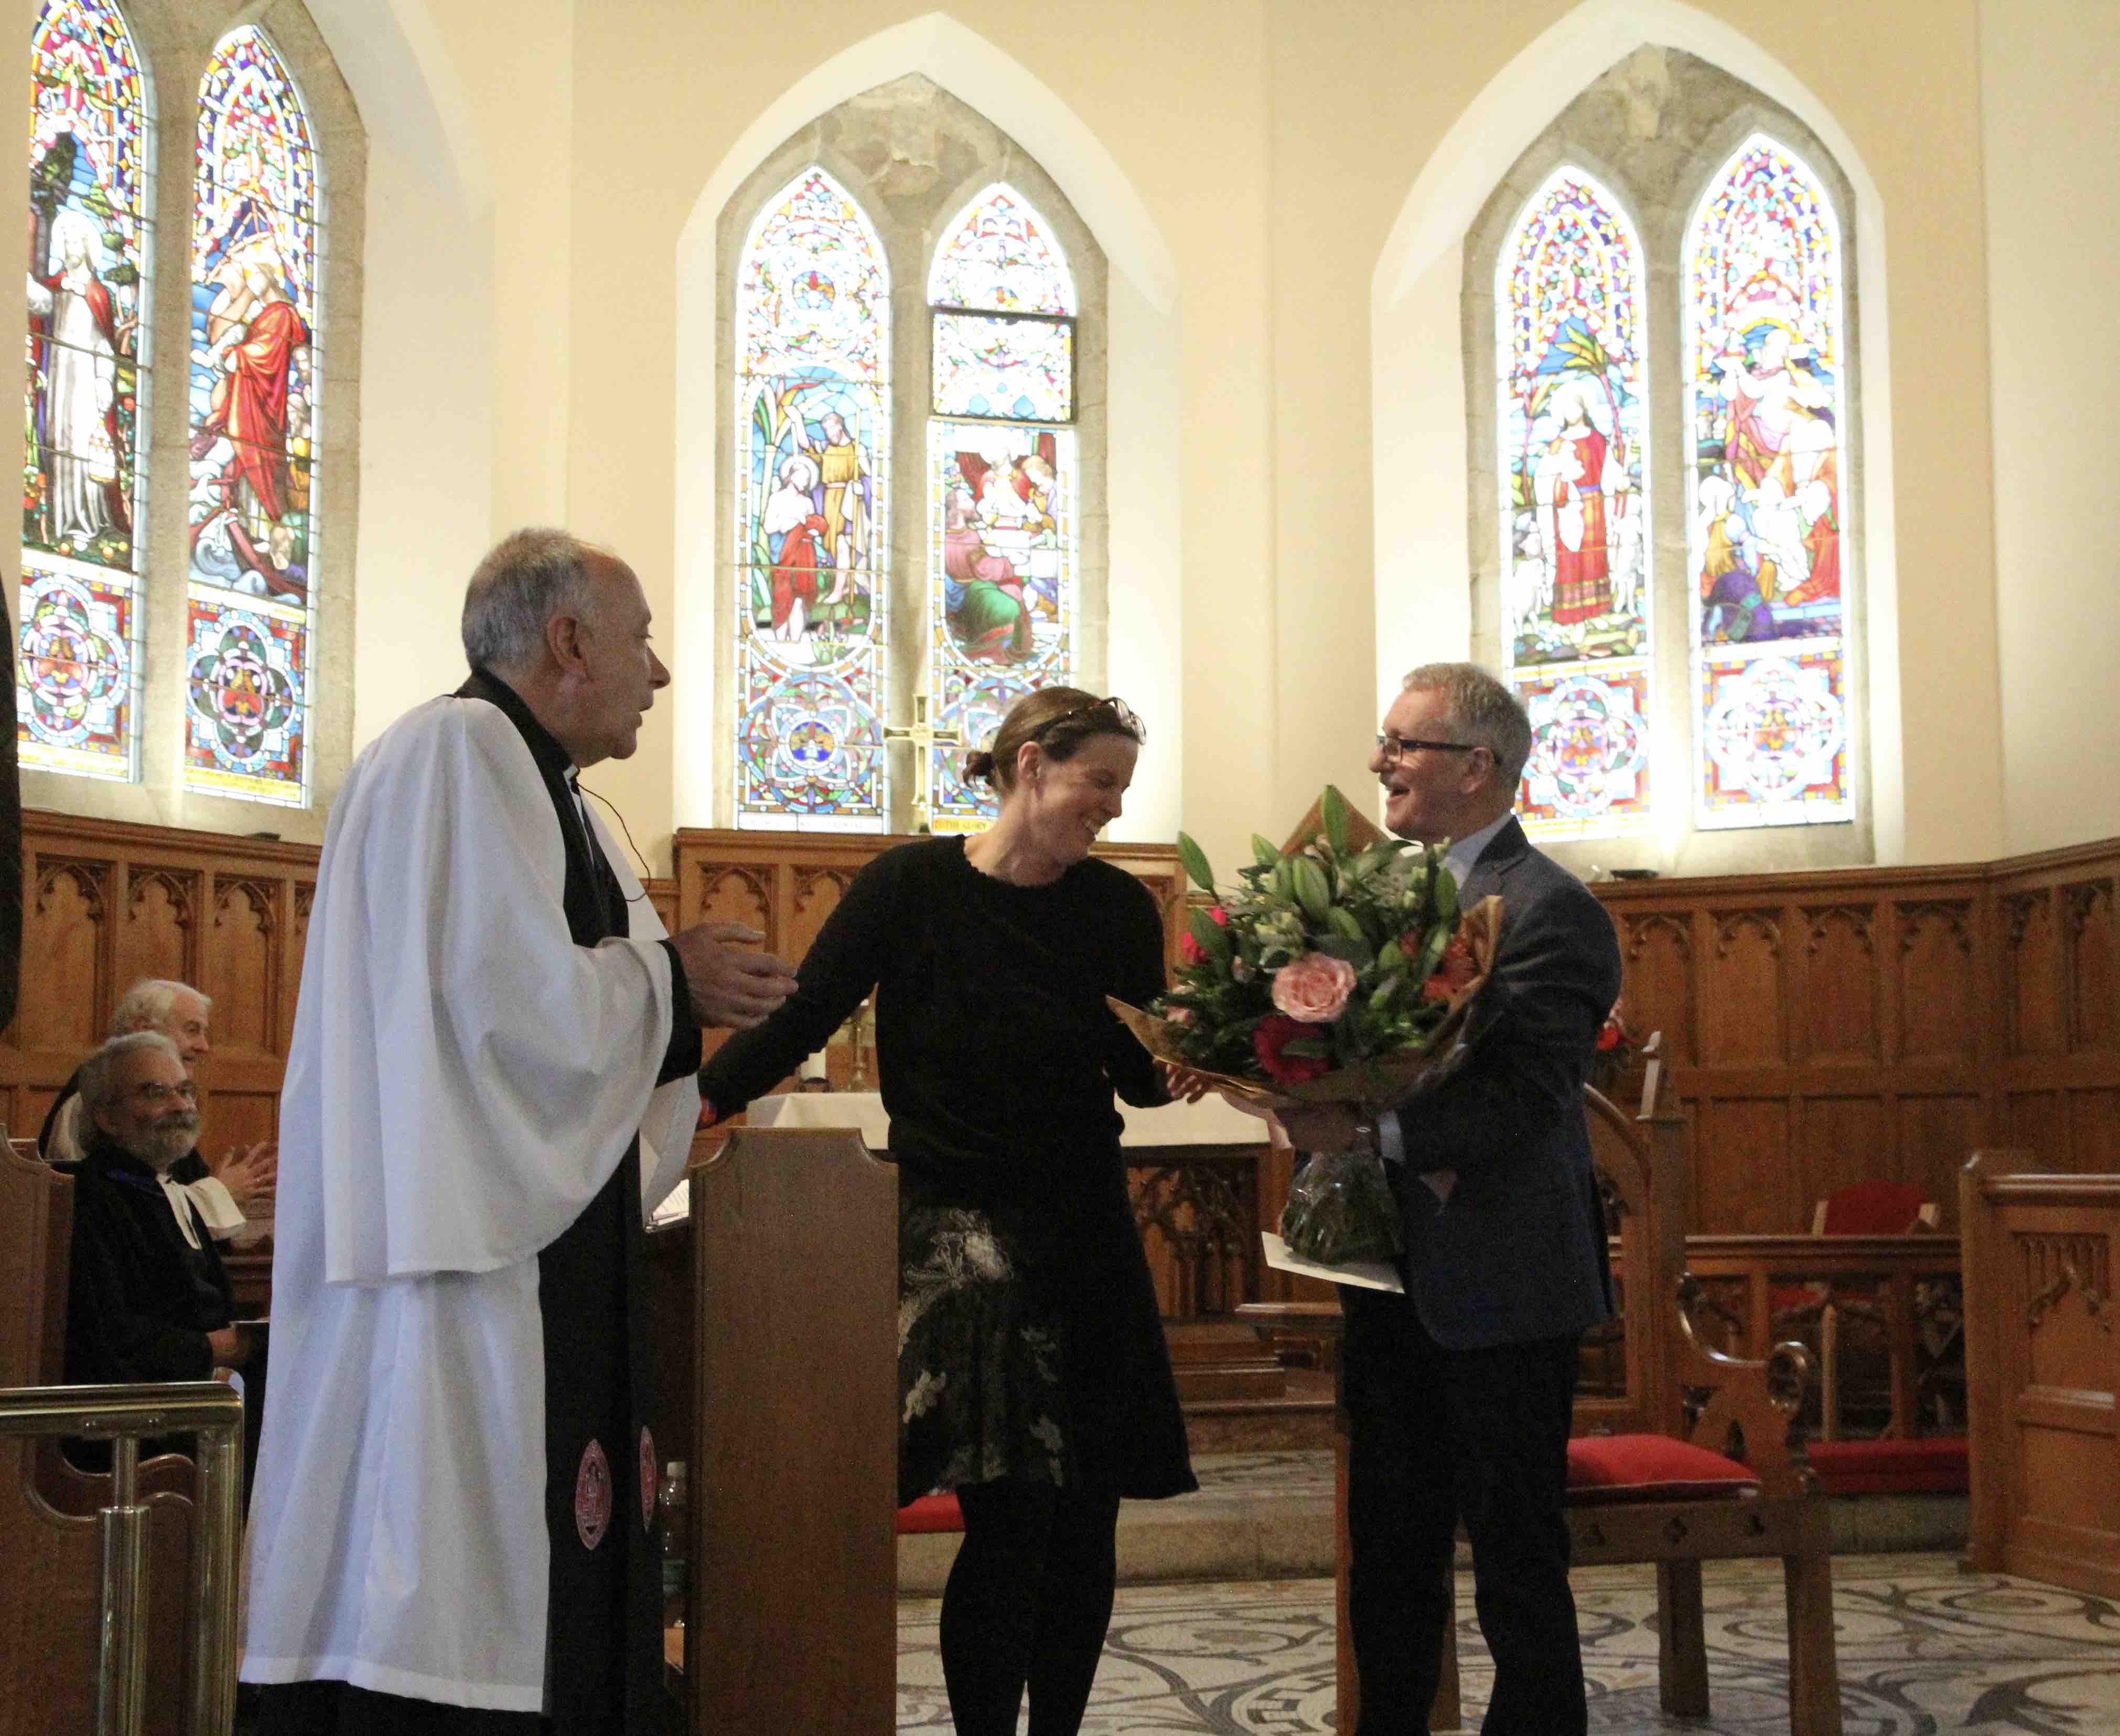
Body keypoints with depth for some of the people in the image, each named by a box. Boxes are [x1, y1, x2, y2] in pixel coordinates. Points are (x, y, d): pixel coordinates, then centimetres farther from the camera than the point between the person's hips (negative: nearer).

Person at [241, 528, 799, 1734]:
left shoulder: (533, 780, 22)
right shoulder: (458, 752, -10)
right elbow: (518, 1000, -21)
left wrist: (685, 1002, 8)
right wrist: (670, 978, -5)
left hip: (541, 1268, 11)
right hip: (458, 1266, -11)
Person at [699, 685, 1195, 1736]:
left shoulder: (1119, 908, 4)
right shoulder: (911, 886, -5)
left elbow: (1140, 1077, 7)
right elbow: (803, 1018, -3)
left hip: (1083, 1236, 4)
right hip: (953, 1227, -4)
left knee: (1084, 1519, 7)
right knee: (1012, 1515, -12)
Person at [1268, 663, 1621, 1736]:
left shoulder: (1549, 909, -14)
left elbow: (1529, 1098, -24)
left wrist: (1368, 1129, -32)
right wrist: (1315, 1104, -7)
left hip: (1500, 1287, -8)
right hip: (1393, 1280, 8)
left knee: (1517, 1563, 4)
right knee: (1389, 1554, 17)